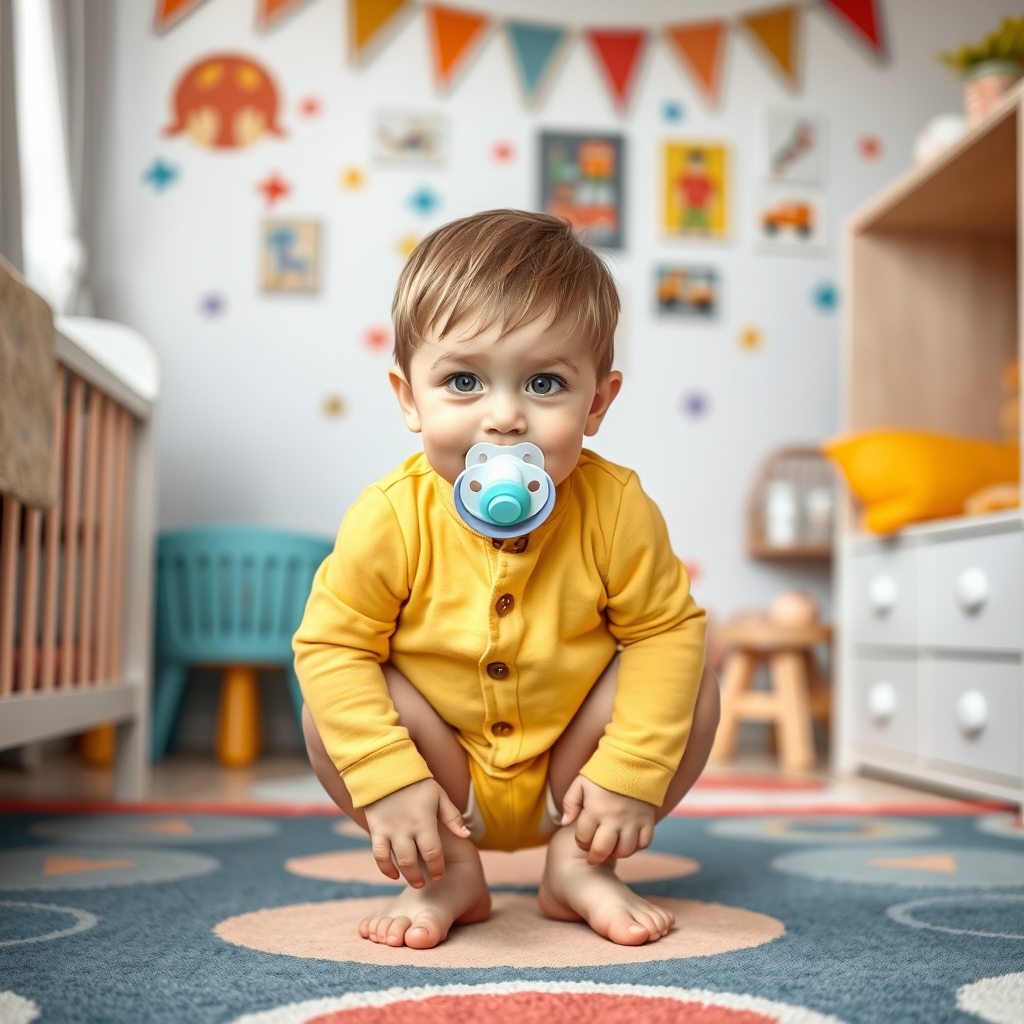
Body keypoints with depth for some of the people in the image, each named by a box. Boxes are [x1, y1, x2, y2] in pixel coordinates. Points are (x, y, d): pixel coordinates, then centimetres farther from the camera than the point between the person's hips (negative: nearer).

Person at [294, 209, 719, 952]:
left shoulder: (616, 509, -21)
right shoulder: (390, 520, -23)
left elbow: (667, 631, -15)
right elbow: (332, 645, -18)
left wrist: (632, 773, -21)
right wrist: (388, 781, -26)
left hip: (569, 770, 1)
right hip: (444, 769, 0)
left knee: (696, 690, -18)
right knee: (328, 713, -23)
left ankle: (579, 867, 0)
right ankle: (449, 876, -3)